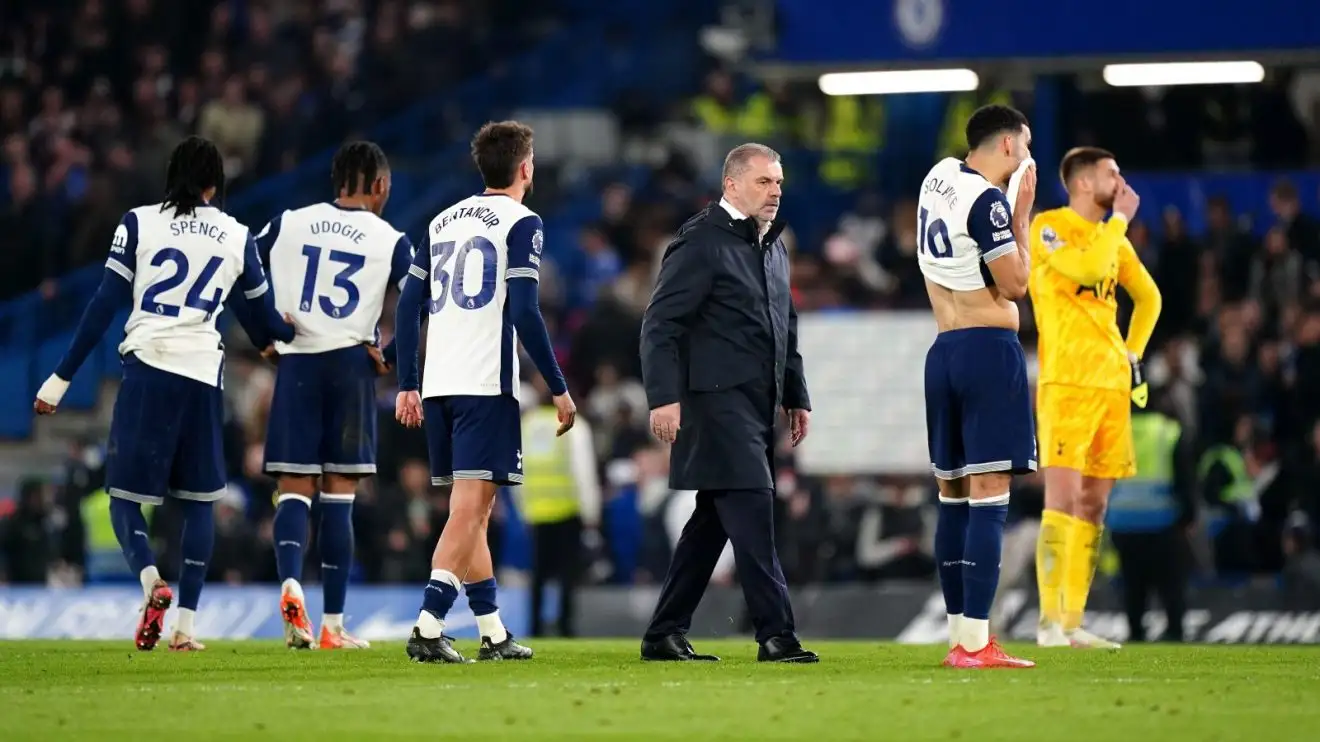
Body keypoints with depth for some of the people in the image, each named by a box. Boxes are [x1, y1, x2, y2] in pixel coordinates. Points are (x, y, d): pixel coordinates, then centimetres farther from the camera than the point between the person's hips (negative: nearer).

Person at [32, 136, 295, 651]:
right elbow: (264, 326, 18)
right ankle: (186, 624, 5)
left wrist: (61, 378, 3)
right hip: (203, 374, 2)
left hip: (147, 368, -2)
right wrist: (296, 330, 41)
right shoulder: (237, 238, 10)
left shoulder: (139, 223, 3)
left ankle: (151, 579, -22)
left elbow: (104, 307, -1)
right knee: (198, 501, 12)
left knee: (124, 494, 6)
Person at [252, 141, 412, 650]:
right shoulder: (391, 241, 2)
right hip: (351, 364, -1)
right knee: (338, 494, 3)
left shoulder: (288, 224, 9)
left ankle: (290, 583, -23)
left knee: (294, 489, 5)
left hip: (295, 362, 1)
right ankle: (333, 626, 3)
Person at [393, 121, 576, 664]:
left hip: (438, 387, 7)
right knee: (470, 509, -9)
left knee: (471, 511, 14)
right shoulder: (521, 222, -3)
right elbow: (524, 313, -11)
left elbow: (408, 305, 16)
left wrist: (407, 385, 19)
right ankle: (427, 627, -21)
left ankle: (493, 633, 18)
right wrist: (559, 389, -7)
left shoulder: (444, 221, 17)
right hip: (486, 385, -7)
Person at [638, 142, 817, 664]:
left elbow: (786, 329, 28)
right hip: (718, 401, -9)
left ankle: (664, 635, 15)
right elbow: (660, 324, -12)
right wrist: (664, 397, -20)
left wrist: (796, 397, 23)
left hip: (757, 405, 9)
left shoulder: (773, 247, 19)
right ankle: (775, 634, -15)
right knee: (752, 508, -14)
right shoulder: (701, 243, -9)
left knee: (713, 520, 10)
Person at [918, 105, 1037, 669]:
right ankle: (975, 642, -15)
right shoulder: (988, 200, -13)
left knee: (953, 495, 12)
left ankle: (958, 637, 14)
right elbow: (1014, 285, -10)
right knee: (990, 496, -9)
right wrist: (1023, 213, -2)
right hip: (989, 348, -9)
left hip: (943, 349, 9)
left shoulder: (939, 177, 12)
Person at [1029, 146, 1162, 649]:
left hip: (1112, 383, 7)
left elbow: (1148, 296, 29)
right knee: (1063, 499, -13)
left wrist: (1133, 353, 18)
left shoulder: (1113, 237, 17)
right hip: (1067, 382, -7)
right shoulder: (1048, 228, -5)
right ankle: (1050, 621, -15)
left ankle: (1073, 622, 7)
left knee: (1093, 506, 5)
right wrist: (1120, 218, -10)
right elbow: (1087, 268, -22)